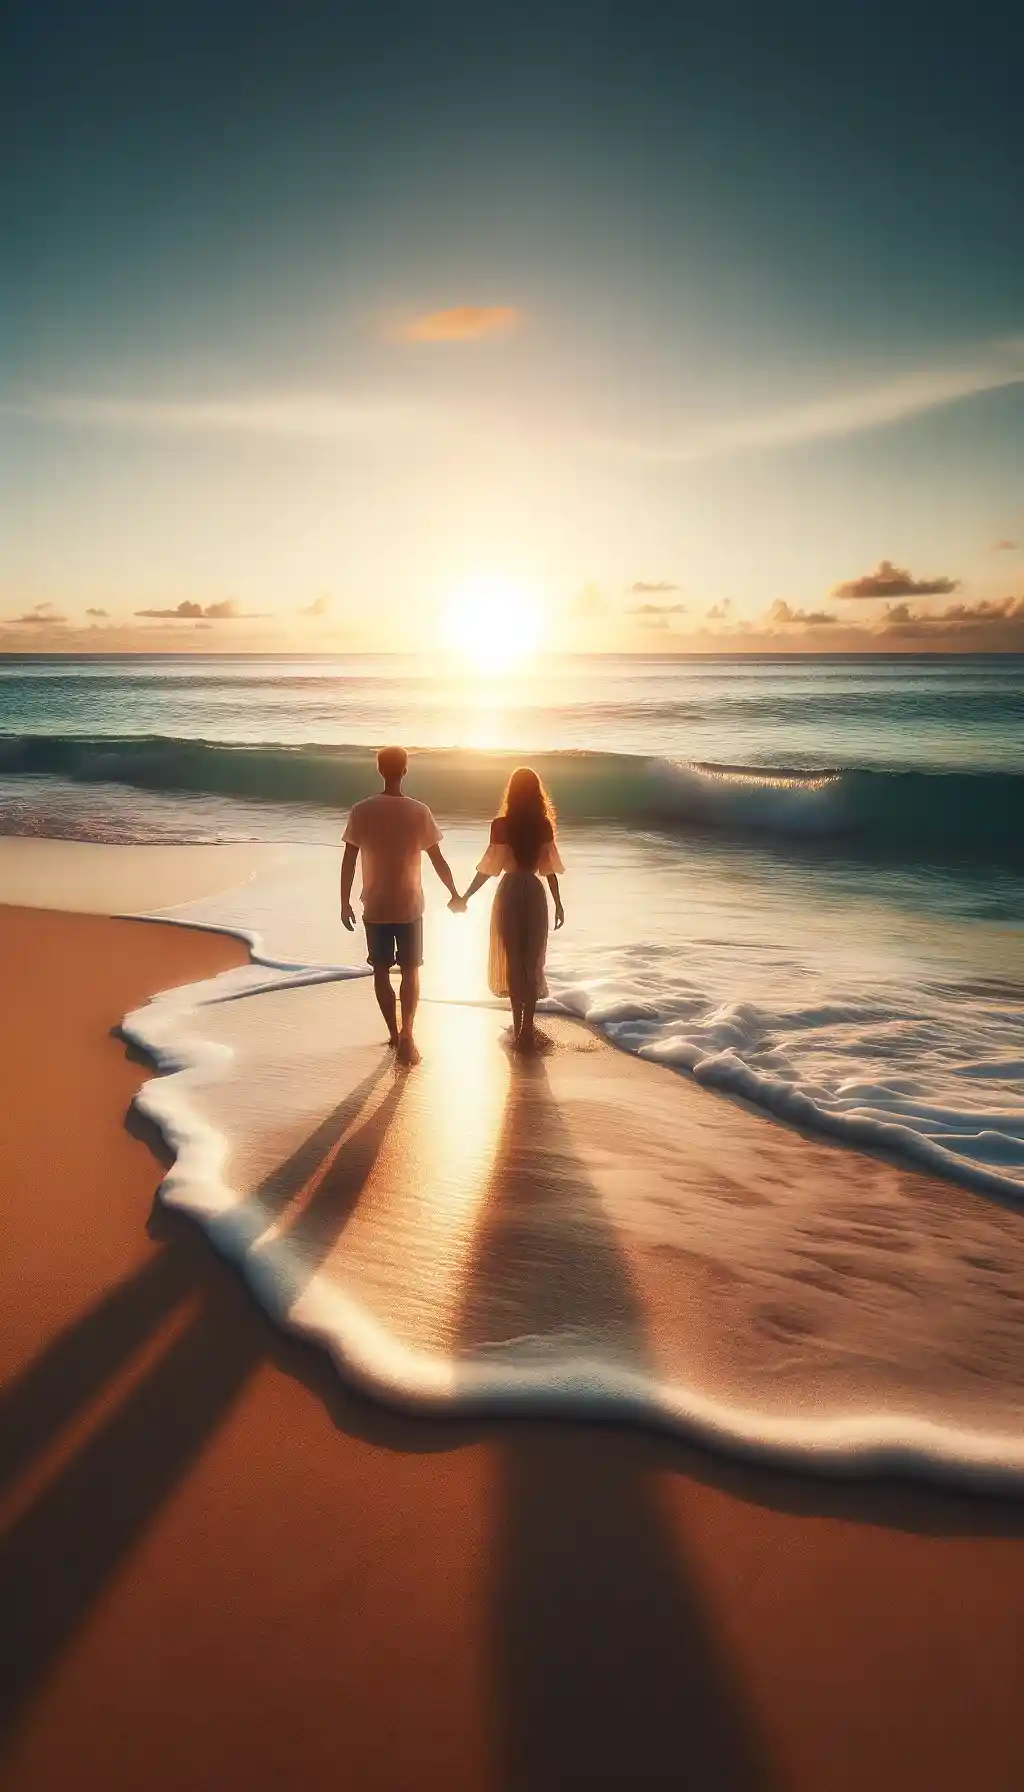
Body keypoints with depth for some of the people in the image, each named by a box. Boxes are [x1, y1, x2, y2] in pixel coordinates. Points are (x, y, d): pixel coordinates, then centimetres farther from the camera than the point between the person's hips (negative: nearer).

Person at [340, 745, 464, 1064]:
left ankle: (394, 1034, 21)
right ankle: (406, 1035, -5)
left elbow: (348, 861, -5)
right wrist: (455, 895, 11)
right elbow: (438, 860, -2)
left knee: (381, 971, 14)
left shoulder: (362, 811, -7)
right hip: (409, 906, 0)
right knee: (410, 971, 9)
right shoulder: (419, 812, -8)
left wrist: (345, 903, 5)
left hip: (375, 907, 0)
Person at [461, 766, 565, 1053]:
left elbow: (489, 868, -9)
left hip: (509, 895, -1)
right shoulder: (544, 825, -3)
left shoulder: (501, 825, -9)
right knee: (533, 963, 9)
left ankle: (519, 1029, 12)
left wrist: (465, 897, 0)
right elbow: (549, 868, -1)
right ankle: (527, 1030, 5)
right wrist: (558, 903, 9)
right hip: (535, 895, 2)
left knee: (513, 962, 9)